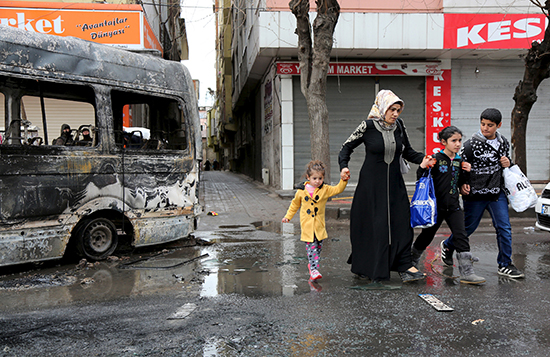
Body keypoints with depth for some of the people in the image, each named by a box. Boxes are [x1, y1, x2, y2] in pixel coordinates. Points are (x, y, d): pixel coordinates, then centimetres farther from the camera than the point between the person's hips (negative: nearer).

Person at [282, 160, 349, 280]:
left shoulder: (325, 190, -1)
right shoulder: (301, 191, 1)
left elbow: (338, 189, -10)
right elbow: (295, 204, 14)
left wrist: (343, 181, -27)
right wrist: (288, 216, 14)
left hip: (319, 225, 2)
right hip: (306, 225, -1)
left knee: (318, 247, 9)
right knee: (311, 247, -6)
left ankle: (312, 265, 29)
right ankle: (314, 270, -5)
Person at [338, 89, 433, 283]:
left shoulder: (399, 125, 4)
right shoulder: (368, 126, -9)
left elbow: (407, 151, 12)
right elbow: (347, 146, -2)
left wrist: (422, 159, -7)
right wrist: (344, 166, -17)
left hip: (394, 183, 4)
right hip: (372, 183, -4)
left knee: (401, 222, -1)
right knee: (370, 224, 2)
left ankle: (405, 267, 4)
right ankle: (365, 267, 19)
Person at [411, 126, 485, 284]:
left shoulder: (459, 161, 8)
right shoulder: (436, 159, -10)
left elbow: (459, 184, 17)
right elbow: (421, 179, -10)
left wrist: (465, 172, 0)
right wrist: (422, 168, -28)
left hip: (454, 206, 5)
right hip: (437, 205, -5)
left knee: (461, 236, -3)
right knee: (427, 235, 9)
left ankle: (467, 273, 0)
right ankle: (410, 263, 32)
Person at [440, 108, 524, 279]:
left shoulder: (504, 143, 6)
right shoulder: (471, 145, -11)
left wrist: (507, 164, 0)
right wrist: (462, 185, -18)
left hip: (497, 194, 4)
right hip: (475, 194, -4)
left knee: (504, 228, 0)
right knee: (469, 227, 9)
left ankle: (505, 265, 13)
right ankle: (448, 246, 36)